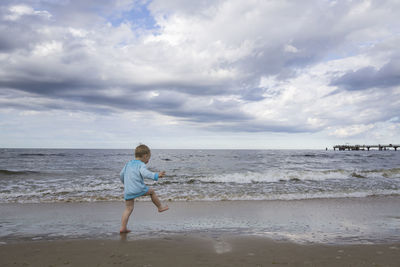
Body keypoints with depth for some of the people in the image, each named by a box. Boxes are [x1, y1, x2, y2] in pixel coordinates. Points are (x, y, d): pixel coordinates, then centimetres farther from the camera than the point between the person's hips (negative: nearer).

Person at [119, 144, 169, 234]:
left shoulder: (128, 164, 19)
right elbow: (145, 173, -24)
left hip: (127, 191, 6)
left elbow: (121, 175, 25)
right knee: (151, 191, 19)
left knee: (128, 209, 10)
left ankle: (123, 228, 7)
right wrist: (156, 175, -30)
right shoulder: (141, 164, -4)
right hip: (138, 189, -6)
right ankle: (160, 207, 31)